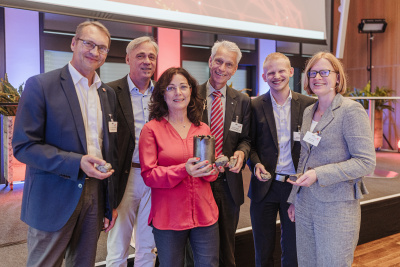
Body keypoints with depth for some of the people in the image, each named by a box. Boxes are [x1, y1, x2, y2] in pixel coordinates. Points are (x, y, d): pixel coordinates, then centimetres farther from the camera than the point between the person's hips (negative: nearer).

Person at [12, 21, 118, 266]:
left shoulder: (108, 94, 10)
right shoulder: (40, 85, -7)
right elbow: (23, 146, -11)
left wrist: (111, 204, 12)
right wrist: (77, 163, -22)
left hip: (95, 198, 5)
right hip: (53, 200, -5)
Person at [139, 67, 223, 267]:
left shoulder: (203, 129, 7)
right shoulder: (152, 129, -6)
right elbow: (148, 175, -9)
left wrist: (209, 170, -11)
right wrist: (183, 170, -23)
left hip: (204, 214, 3)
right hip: (168, 218, -3)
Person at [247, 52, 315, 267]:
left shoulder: (308, 104, 0)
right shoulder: (255, 106, -1)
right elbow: (250, 143, 4)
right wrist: (256, 164, -14)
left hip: (295, 185, 0)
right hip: (264, 185, 0)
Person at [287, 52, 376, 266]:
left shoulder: (351, 110, -10)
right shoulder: (308, 112, 10)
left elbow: (366, 162, -15)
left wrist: (319, 174, -22)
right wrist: (294, 198, 16)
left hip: (337, 206, -6)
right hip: (305, 204, 6)